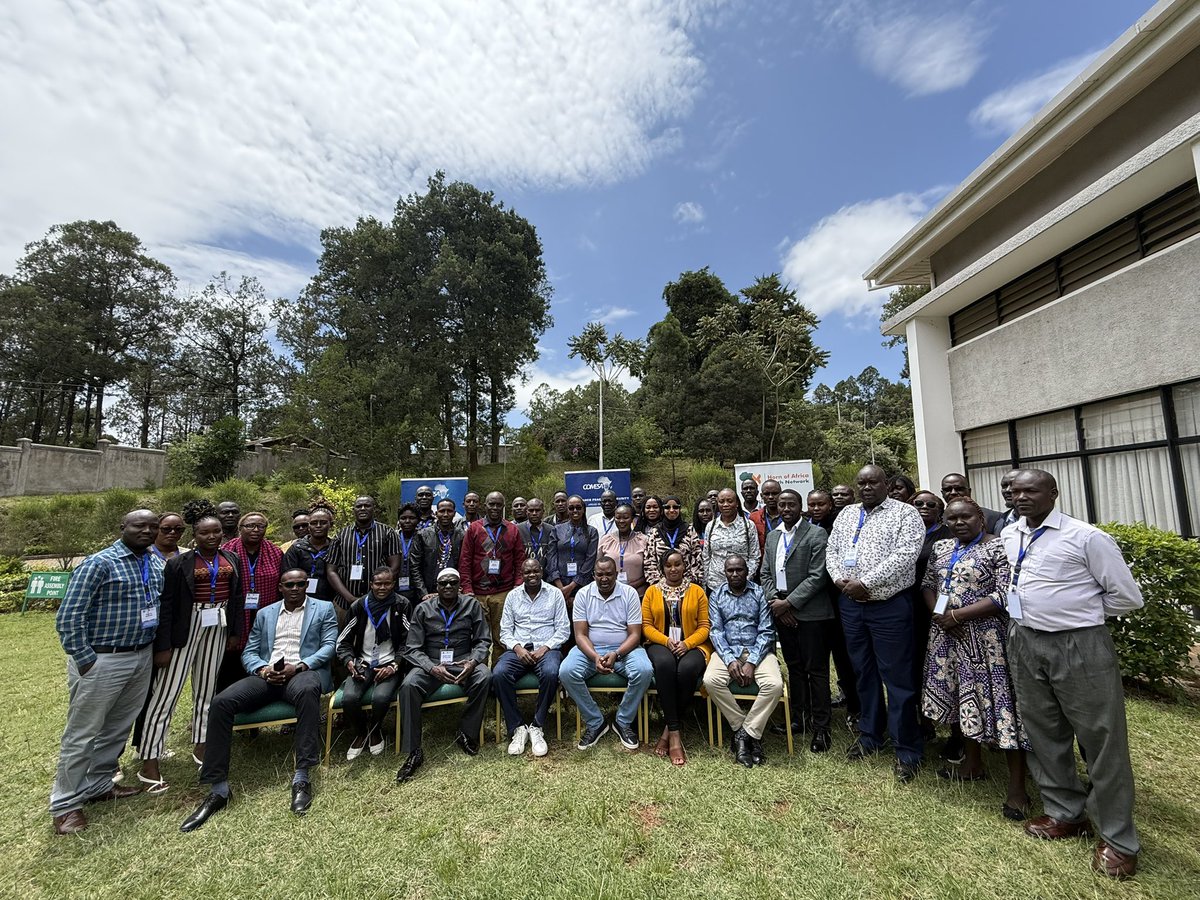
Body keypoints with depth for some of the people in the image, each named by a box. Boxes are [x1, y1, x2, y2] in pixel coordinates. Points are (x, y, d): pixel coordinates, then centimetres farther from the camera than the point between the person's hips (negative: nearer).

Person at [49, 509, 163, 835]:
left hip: (142, 658, 6)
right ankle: (66, 804, 23)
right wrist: (84, 659, -15)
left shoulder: (157, 563, 4)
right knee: (82, 733, 7)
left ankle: (99, 785, 35)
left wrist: (158, 648, 10)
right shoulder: (99, 564, -15)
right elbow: (68, 617, -14)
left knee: (118, 728, 18)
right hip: (102, 661, -6)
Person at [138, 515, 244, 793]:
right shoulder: (179, 563, -10)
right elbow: (165, 606, -10)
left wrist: (235, 632, 6)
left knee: (207, 688, 15)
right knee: (165, 694, 1)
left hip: (218, 626, 5)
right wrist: (163, 646, -12)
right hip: (186, 627, -4)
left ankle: (200, 746, 29)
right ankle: (149, 763, 12)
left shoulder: (232, 559, 3)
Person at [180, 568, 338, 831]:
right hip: (267, 675, 5)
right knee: (221, 701, -22)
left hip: (303, 671, -4)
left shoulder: (324, 609, 10)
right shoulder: (265, 613, 22)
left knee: (307, 691, -39)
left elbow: (328, 647, 1)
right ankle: (218, 789, -12)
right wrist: (262, 669, -7)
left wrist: (299, 666, -14)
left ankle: (302, 777, -31)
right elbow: (249, 652, 16)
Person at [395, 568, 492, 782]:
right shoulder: (423, 609, 1)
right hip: (431, 663, 1)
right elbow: (413, 650, -1)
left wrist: (473, 661, -20)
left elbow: (484, 641, 1)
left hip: (462, 661, 0)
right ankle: (413, 752, -17)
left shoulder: (472, 605, 1)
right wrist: (433, 668, -20)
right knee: (408, 685, -29)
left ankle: (466, 733, -9)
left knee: (484, 676, -30)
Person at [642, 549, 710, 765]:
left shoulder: (697, 591, 8)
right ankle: (674, 733, -26)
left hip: (692, 646, 0)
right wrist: (666, 641, -13)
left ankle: (669, 729, -15)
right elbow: (646, 625, 4)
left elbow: (704, 627, 3)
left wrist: (687, 643, -13)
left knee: (686, 669, -34)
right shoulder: (652, 591, 9)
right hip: (660, 645, 0)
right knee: (665, 665, -35)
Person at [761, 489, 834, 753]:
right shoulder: (772, 536, 12)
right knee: (794, 667, 17)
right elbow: (766, 574, 11)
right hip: (781, 610, 6)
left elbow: (817, 576, -14)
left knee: (816, 669, 3)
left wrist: (790, 602, -15)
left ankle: (821, 727, 15)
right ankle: (797, 717, 29)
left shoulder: (815, 534, -7)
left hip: (809, 611, -6)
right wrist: (775, 601, -4)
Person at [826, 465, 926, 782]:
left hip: (890, 605, -5)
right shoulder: (846, 514, 11)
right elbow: (831, 550, 11)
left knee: (897, 677, 2)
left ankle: (907, 750, 18)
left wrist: (865, 582, -20)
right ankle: (870, 735, 32)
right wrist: (839, 579, -7)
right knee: (863, 672, 16)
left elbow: (904, 556, -18)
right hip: (850, 604, 6)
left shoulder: (905, 513, -7)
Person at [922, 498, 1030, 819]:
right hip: (949, 635, 6)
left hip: (985, 637, -6)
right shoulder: (941, 547, 9)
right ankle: (973, 764, 34)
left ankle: (1017, 787, 15)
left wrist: (957, 615, -16)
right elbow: (927, 584, 12)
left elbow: (1004, 596, -16)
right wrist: (937, 614, -6)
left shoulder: (998, 547, -10)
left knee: (997, 700, -1)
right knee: (963, 698, 17)